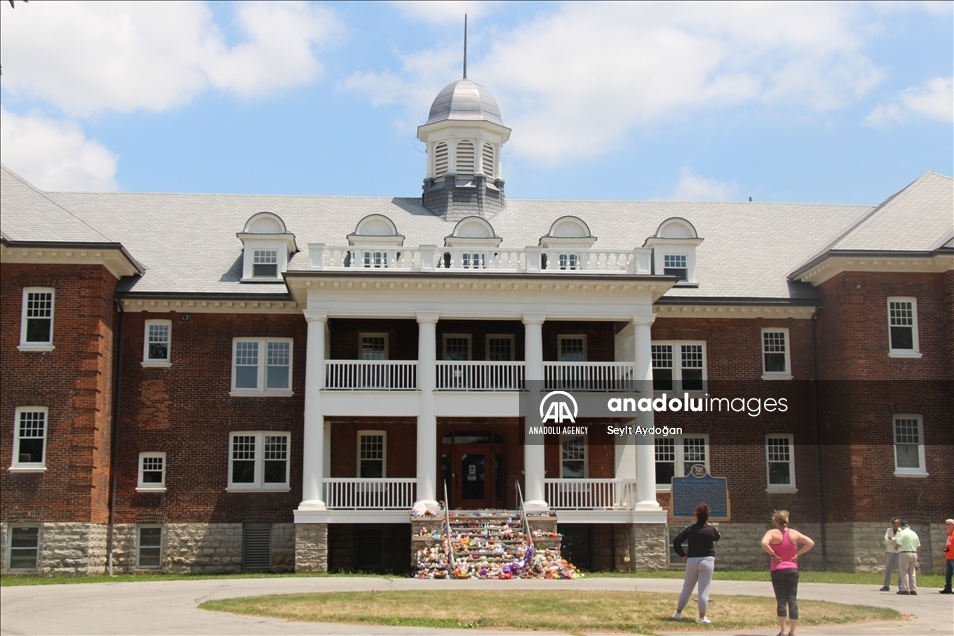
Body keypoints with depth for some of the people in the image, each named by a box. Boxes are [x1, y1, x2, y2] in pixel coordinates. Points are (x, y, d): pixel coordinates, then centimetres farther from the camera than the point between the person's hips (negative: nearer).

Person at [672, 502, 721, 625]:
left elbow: (676, 541, -4)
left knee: (687, 588, 16)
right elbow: (718, 537, 19)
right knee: (703, 590, 0)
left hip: (692, 561, 3)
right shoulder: (711, 529, -4)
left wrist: (683, 555, 6)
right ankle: (702, 617, 1)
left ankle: (678, 613, 23)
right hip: (707, 561, -3)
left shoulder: (689, 529, 1)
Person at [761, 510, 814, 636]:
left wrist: (773, 555, -15)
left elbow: (764, 543, -28)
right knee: (792, 600, 4)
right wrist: (797, 554, -1)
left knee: (781, 600, 2)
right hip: (792, 570, 2)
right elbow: (811, 543, -1)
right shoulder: (794, 533, 2)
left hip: (777, 570, -2)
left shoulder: (773, 533, -9)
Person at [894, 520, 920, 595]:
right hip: (914, 554, 6)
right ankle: (913, 589, 10)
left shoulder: (902, 533, -9)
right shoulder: (914, 533, 13)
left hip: (904, 553, -6)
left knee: (904, 572, -3)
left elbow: (898, 544, -17)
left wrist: (895, 542, 3)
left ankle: (905, 589, -7)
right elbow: (918, 546, 15)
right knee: (912, 572, 11)